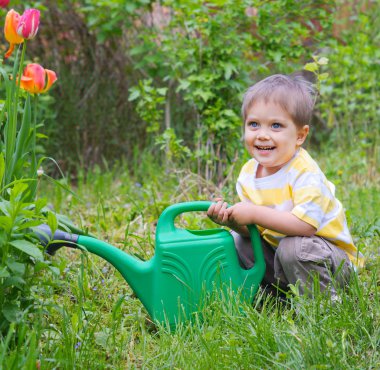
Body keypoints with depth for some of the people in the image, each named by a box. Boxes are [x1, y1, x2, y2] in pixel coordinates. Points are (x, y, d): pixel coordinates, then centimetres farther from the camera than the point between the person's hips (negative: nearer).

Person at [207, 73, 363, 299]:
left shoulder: (305, 172, -24)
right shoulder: (249, 173, -3)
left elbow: (306, 225, -36)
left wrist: (255, 214, -33)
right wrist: (231, 220, -24)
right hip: (276, 247, 7)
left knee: (292, 247, -33)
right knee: (236, 241, -2)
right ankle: (273, 292, 11)